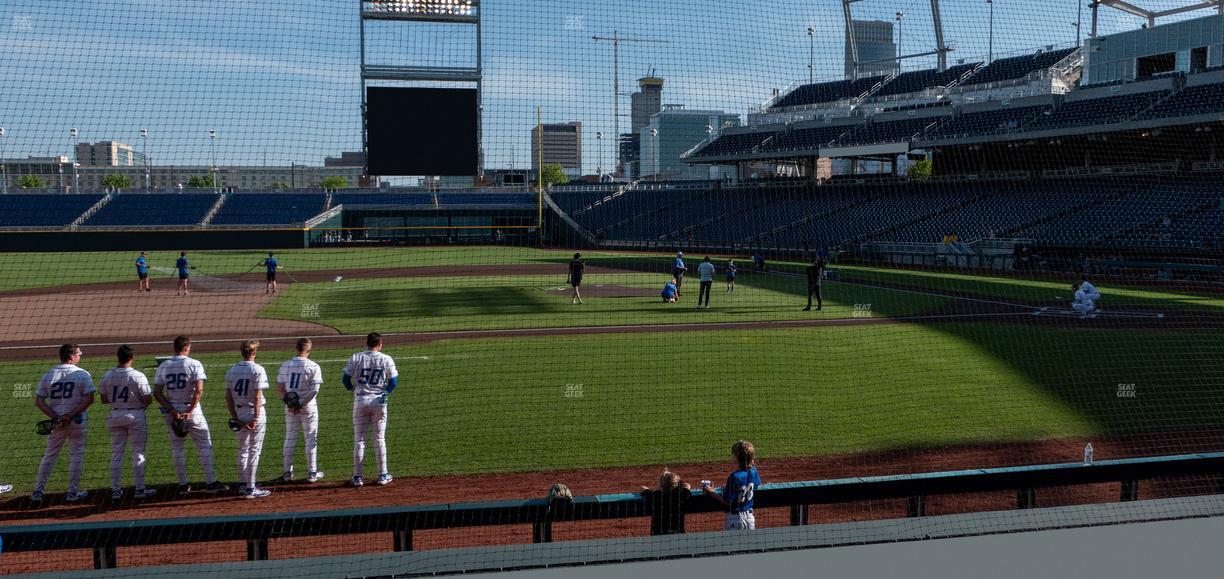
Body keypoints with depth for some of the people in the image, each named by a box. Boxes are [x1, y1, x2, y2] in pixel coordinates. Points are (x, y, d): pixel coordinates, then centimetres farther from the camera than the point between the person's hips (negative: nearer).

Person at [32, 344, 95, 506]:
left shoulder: (48, 375, 2)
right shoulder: (83, 374, -7)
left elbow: (38, 401, -3)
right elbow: (89, 399, -16)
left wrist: (55, 417, -9)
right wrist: (70, 415, -16)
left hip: (56, 421, 3)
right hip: (77, 420, -3)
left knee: (49, 455, 13)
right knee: (76, 455, 9)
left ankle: (38, 491, 8)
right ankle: (73, 492, 12)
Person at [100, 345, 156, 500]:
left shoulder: (107, 376, -3)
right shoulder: (138, 376, -15)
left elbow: (104, 399, 2)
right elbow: (147, 400, -14)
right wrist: (142, 403, 7)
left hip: (115, 416, 4)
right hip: (136, 416, -4)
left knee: (116, 453, 11)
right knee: (138, 453, 4)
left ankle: (115, 490, 13)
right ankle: (140, 489, 6)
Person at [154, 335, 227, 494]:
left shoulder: (163, 366, 3)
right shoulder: (194, 364, -7)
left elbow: (157, 393, -3)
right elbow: (199, 390, -18)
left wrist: (171, 410, -7)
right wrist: (190, 411, -16)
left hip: (171, 411, 3)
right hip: (192, 410, -3)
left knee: (176, 447, 13)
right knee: (204, 445, 5)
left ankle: (183, 484, 14)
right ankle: (211, 482, 3)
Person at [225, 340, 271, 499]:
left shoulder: (231, 371, 5)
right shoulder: (257, 370, -12)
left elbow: (228, 397, 4)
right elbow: (257, 397, -17)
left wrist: (234, 418, 6)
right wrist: (256, 418, -16)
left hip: (238, 414, 6)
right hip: (254, 413, -6)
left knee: (242, 450, 17)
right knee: (254, 450, -1)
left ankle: (243, 484, 25)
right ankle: (251, 489, -1)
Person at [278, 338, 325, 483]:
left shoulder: (285, 365, 2)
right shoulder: (313, 366, -10)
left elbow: (279, 388, -1)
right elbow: (314, 390, -17)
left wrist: (289, 403, -6)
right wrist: (302, 404, -14)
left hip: (290, 406, 3)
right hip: (308, 407, -3)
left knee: (290, 438, 14)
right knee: (311, 438, 6)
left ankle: (287, 472, 18)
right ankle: (312, 473, 9)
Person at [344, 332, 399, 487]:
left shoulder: (356, 358, -2)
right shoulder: (386, 359, -4)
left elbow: (345, 378, 0)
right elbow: (394, 382, -4)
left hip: (360, 400, 1)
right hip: (379, 401, -1)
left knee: (359, 439, 7)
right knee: (379, 438, 8)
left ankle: (357, 476, 8)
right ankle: (383, 475, 10)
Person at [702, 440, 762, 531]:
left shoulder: (734, 476, -22)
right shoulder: (754, 472, -4)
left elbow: (727, 501, -18)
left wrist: (711, 492, -8)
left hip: (735, 517, -6)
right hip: (749, 516, 6)